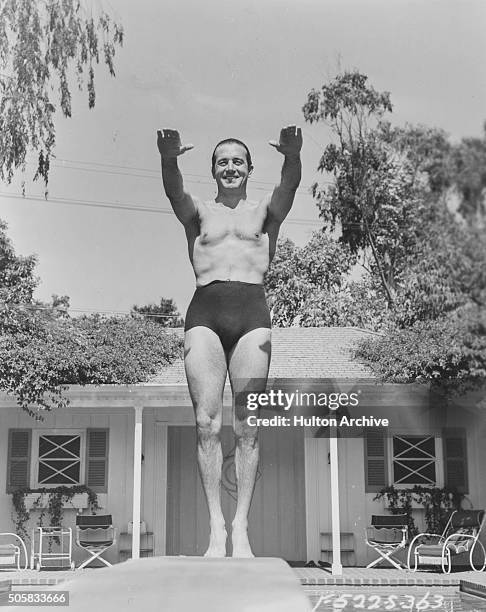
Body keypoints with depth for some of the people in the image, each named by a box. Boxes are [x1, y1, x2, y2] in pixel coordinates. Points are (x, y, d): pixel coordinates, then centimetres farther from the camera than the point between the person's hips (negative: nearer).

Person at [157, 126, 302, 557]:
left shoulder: (265, 212, 19)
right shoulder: (199, 213, 20)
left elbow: (289, 186, -2)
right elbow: (174, 190, -2)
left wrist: (293, 156, -25)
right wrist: (168, 159, -24)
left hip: (252, 314, 0)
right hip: (205, 313, 0)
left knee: (247, 426, -6)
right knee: (207, 423, -7)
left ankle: (241, 527, -4)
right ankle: (216, 528, -5)